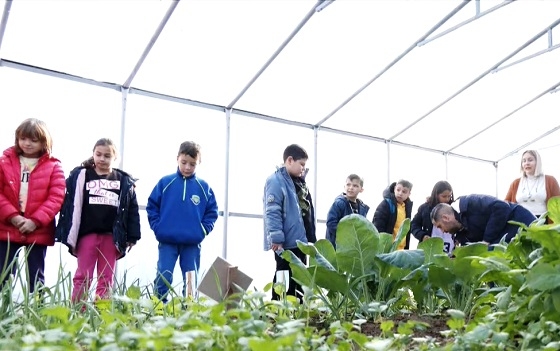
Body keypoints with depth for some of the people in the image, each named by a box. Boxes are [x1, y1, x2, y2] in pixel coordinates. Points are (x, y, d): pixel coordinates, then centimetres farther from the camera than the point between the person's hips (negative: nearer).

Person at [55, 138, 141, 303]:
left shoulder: (124, 181, 8)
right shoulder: (80, 175, 5)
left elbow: (132, 209, 9)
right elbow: (72, 206, 1)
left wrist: (132, 237, 4)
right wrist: (71, 237, -5)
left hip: (111, 236, 1)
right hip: (87, 234, -1)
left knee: (106, 279, 6)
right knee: (83, 276, 1)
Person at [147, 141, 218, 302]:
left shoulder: (204, 187, 3)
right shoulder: (165, 182, 1)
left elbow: (212, 212, 8)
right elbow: (152, 206, 5)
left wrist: (203, 230, -4)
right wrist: (157, 227, -4)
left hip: (193, 243, 1)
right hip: (167, 241, -1)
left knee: (191, 282, 7)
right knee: (163, 278, -4)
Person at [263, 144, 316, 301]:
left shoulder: (299, 182, 16)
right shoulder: (276, 181, -12)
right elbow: (272, 212, -20)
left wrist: (311, 238, 17)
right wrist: (276, 239, -23)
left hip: (300, 241, 9)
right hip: (286, 243, -9)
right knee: (285, 282, -1)